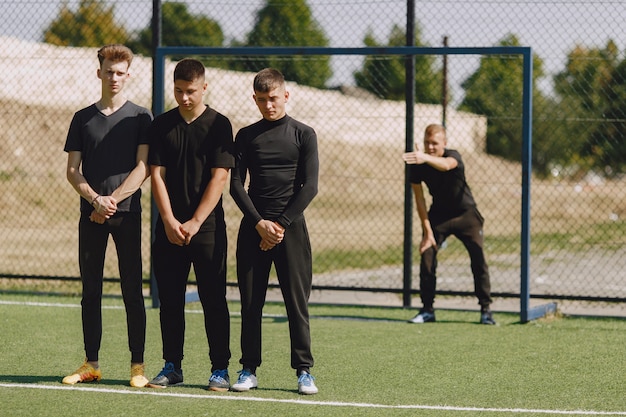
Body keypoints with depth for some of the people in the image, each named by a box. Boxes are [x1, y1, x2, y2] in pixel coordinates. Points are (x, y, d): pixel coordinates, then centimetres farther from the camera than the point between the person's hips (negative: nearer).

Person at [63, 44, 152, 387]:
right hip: (90, 214, 3)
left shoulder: (140, 117, 4)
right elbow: (73, 171, 7)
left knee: (132, 291, -3)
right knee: (90, 291, 5)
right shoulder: (83, 118, 11)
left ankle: (137, 365, 0)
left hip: (127, 213, -3)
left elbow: (143, 168, -5)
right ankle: (91, 364, 10)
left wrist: (112, 200, -13)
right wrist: (95, 199, -10)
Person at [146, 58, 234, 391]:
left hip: (207, 227, -3)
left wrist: (195, 223, -11)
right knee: (170, 300, 6)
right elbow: (157, 175, 4)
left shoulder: (218, 125, -1)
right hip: (169, 228, 3)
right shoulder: (161, 125, 8)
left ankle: (220, 369, 5)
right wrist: (170, 221, -7)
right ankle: (172, 367, 14)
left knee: (213, 299, -1)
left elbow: (219, 178, -6)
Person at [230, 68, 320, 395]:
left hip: (291, 227, -2)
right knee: (250, 303, 3)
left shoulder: (303, 134, 4)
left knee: (297, 301, -2)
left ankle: (304, 371, 3)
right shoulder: (246, 136, 9)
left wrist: (282, 223, -10)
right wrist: (259, 223, -9)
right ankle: (249, 369, 8)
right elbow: (236, 184, 4)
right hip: (253, 228, 2)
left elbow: (309, 186, -2)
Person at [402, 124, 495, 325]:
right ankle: (427, 310, 2)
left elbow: (446, 165, -52)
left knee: (479, 260, -10)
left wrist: (426, 158, -73)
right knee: (426, 258, -9)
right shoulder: (417, 165, -15)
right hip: (438, 216, 3)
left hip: (466, 214, -2)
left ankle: (485, 309, 2)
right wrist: (427, 231, -16)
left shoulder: (453, 156, -25)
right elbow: (419, 199, -11)